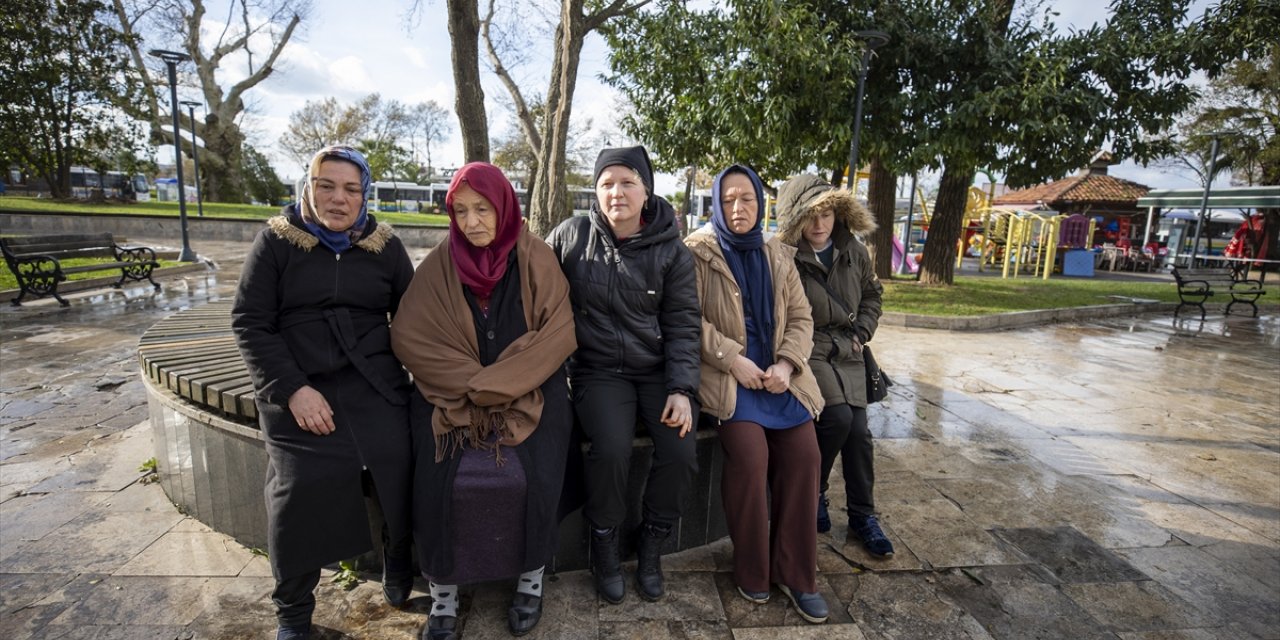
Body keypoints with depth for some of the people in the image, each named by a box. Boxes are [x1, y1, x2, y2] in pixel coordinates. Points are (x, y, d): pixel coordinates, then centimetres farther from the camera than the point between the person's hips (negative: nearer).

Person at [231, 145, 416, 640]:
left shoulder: (384, 245, 7)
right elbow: (250, 323, -2)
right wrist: (292, 389, -13)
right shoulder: (276, 241, 2)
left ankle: (399, 571, 27)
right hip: (298, 396, -1)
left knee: (399, 485, -4)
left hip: (377, 390, 2)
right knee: (298, 503, -3)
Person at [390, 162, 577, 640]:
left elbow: (559, 332, -9)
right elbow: (409, 336, -3)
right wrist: (472, 385, -13)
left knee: (535, 475, -21)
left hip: (531, 391, -1)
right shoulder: (439, 265, 1)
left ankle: (532, 576, 6)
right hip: (451, 394, 1)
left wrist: (496, 385, -15)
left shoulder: (536, 259, -2)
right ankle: (443, 589, 3)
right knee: (438, 479, -20)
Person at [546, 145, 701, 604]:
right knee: (611, 450, -27)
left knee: (681, 452, -19)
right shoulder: (571, 236, 1)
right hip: (598, 370, -1)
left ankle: (650, 547, 11)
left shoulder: (672, 252, 1)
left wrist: (681, 388, -10)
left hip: (658, 371, 2)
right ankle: (604, 546, 4)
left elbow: (682, 325, 1)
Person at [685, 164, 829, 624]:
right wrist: (732, 359, -17)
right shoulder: (698, 252, 0)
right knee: (750, 454, -23)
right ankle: (751, 569, 1)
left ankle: (794, 573, 5)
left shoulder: (779, 256, 14)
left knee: (803, 453, -14)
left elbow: (801, 318, 10)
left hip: (778, 374, 5)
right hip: (725, 374, -4)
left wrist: (786, 365, -7)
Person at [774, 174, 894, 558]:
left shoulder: (853, 251, 3)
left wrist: (861, 332, 7)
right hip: (806, 353, -6)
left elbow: (872, 293, 20)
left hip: (847, 354, 6)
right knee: (837, 416, -23)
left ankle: (863, 516, 19)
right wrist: (828, 341, -14)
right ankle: (812, 494, 5)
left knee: (858, 430, 1)